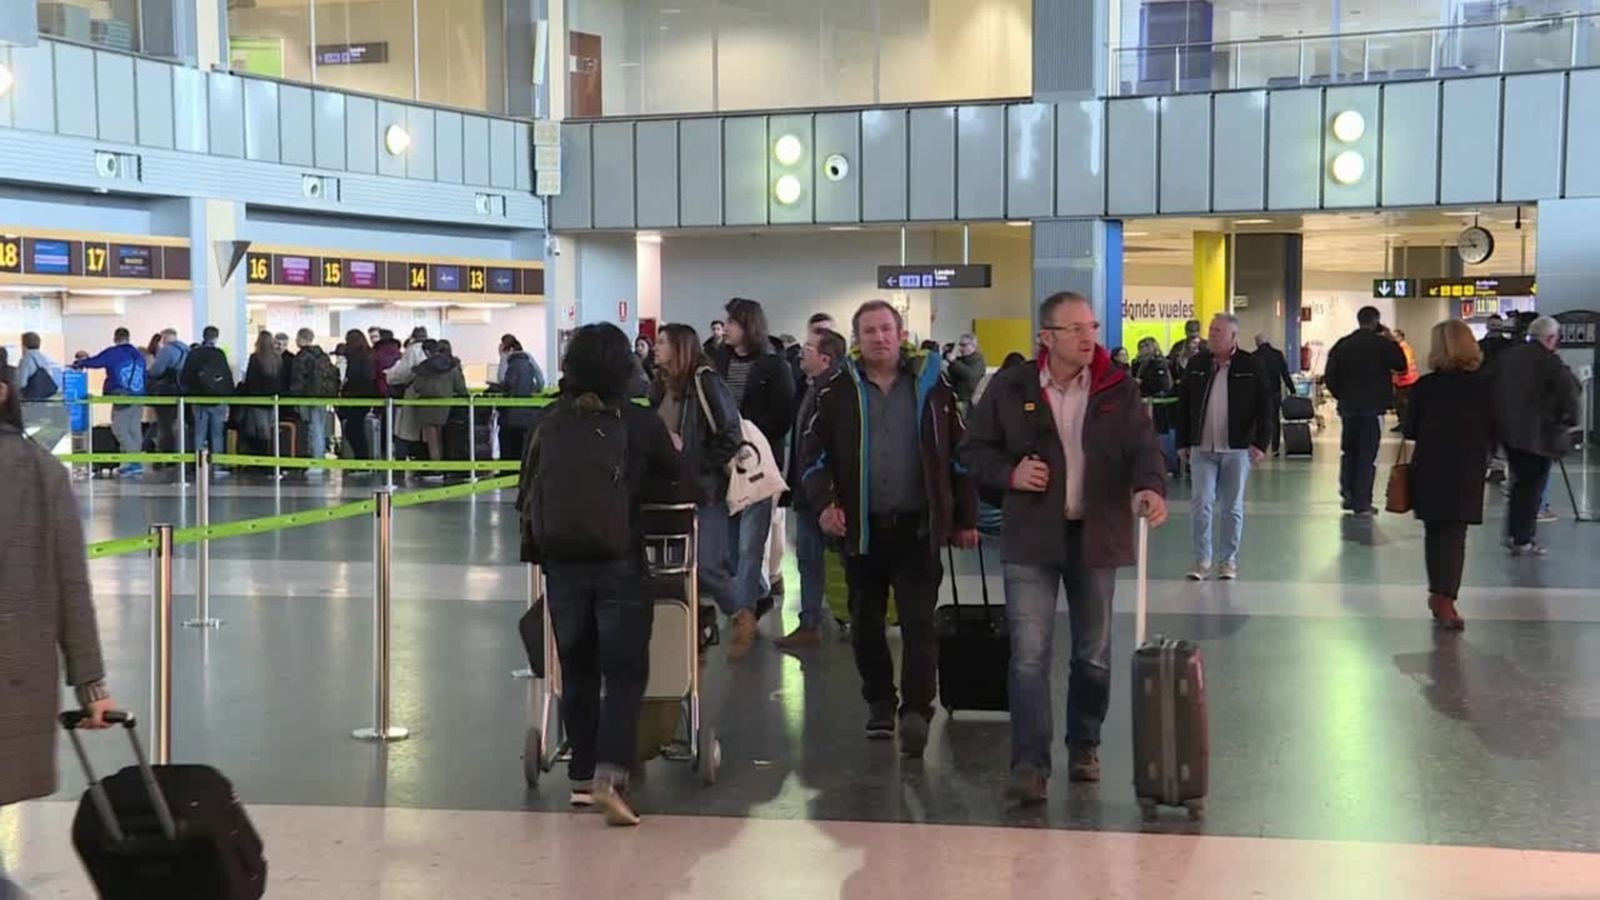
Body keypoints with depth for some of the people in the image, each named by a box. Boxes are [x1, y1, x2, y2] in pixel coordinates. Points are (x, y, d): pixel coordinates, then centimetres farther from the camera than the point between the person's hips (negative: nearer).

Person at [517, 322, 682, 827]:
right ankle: (609, 775, -14)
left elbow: (525, 497, 9)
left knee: (577, 673, 14)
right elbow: (675, 486, 8)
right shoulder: (640, 424, -4)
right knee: (624, 672, 1)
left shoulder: (550, 426, 3)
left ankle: (581, 778, 20)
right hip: (620, 563, -3)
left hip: (561, 564, 3)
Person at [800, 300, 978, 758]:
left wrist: (966, 518, 5)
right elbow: (814, 450, 4)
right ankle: (879, 703, 26)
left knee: (919, 623, -8)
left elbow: (960, 452, 6)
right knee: (866, 623, 12)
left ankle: (916, 712, -8)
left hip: (918, 526, -2)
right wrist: (823, 502, -12)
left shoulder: (931, 386, 2)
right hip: (861, 527, 2)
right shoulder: (839, 391, 2)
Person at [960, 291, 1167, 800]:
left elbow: (1144, 447, -8)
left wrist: (1149, 487, -29)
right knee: (1029, 654, -8)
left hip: (1096, 536, 2)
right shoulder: (1010, 389, -1)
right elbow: (974, 449, 7)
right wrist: (1009, 474, -12)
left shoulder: (1119, 389, 0)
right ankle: (1030, 764, -6)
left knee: (1094, 654, 14)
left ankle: (1084, 746, 33)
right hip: (1031, 539, -2)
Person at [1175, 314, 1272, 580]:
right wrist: (1183, 442, 6)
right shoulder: (1197, 364, 4)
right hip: (1202, 449, 2)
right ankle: (1202, 560, 5)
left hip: (1237, 449, -2)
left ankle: (1228, 561, 16)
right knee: (1201, 504, -3)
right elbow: (1183, 405, 9)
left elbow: (1265, 406, -2)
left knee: (1233, 508, 7)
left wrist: (1261, 443, -9)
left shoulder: (1250, 366, -3)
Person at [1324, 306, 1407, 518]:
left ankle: (1347, 496, 15)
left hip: (1348, 407, 4)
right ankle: (1362, 504, -3)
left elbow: (1330, 377, 2)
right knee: (1368, 455, -1)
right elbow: (1401, 365, 1)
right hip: (1373, 408, -4)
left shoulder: (1342, 345, 3)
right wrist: (1392, 343, 9)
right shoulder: (1382, 344, -9)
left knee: (1348, 452, 19)